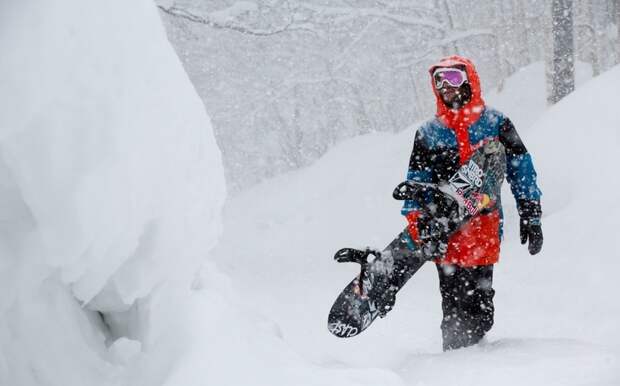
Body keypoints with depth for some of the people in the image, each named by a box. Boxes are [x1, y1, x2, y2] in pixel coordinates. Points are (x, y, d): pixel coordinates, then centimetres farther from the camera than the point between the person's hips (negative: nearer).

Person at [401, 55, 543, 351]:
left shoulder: (495, 124, 5)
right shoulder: (428, 133, 11)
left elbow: (521, 170, 6)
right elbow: (416, 182, 12)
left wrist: (531, 216, 1)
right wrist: (416, 221, -2)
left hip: (484, 224, -2)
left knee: (478, 299, -4)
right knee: (452, 299, 0)